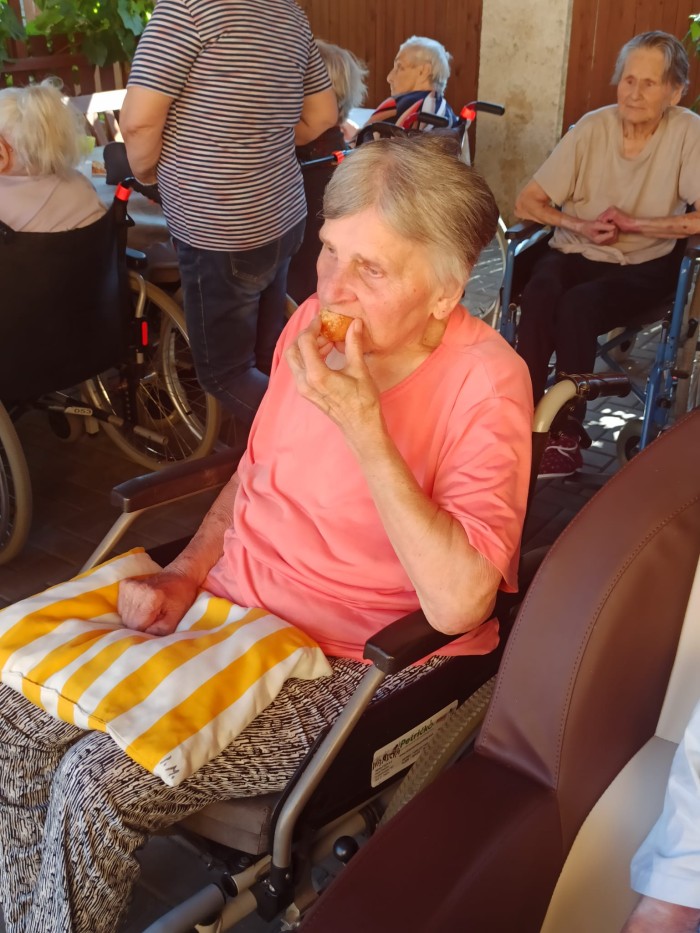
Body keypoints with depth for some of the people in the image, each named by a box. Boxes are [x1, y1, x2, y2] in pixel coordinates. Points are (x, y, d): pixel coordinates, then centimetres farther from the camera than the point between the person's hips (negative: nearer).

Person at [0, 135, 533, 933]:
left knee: (95, 783, -19)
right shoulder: (316, 323, 0)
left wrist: (364, 428, -31)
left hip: (344, 665, -6)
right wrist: (184, 573, 1)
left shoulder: (485, 383, -19)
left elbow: (457, 602, -30)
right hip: (229, 601, 7)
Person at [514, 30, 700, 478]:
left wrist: (632, 225, -17)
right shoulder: (593, 127, -2)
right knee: (539, 296, -30)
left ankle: (566, 433, -17)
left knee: (577, 307, -31)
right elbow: (527, 202, 0)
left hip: (643, 267, -2)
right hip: (575, 253, 2)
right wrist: (579, 226, -15)